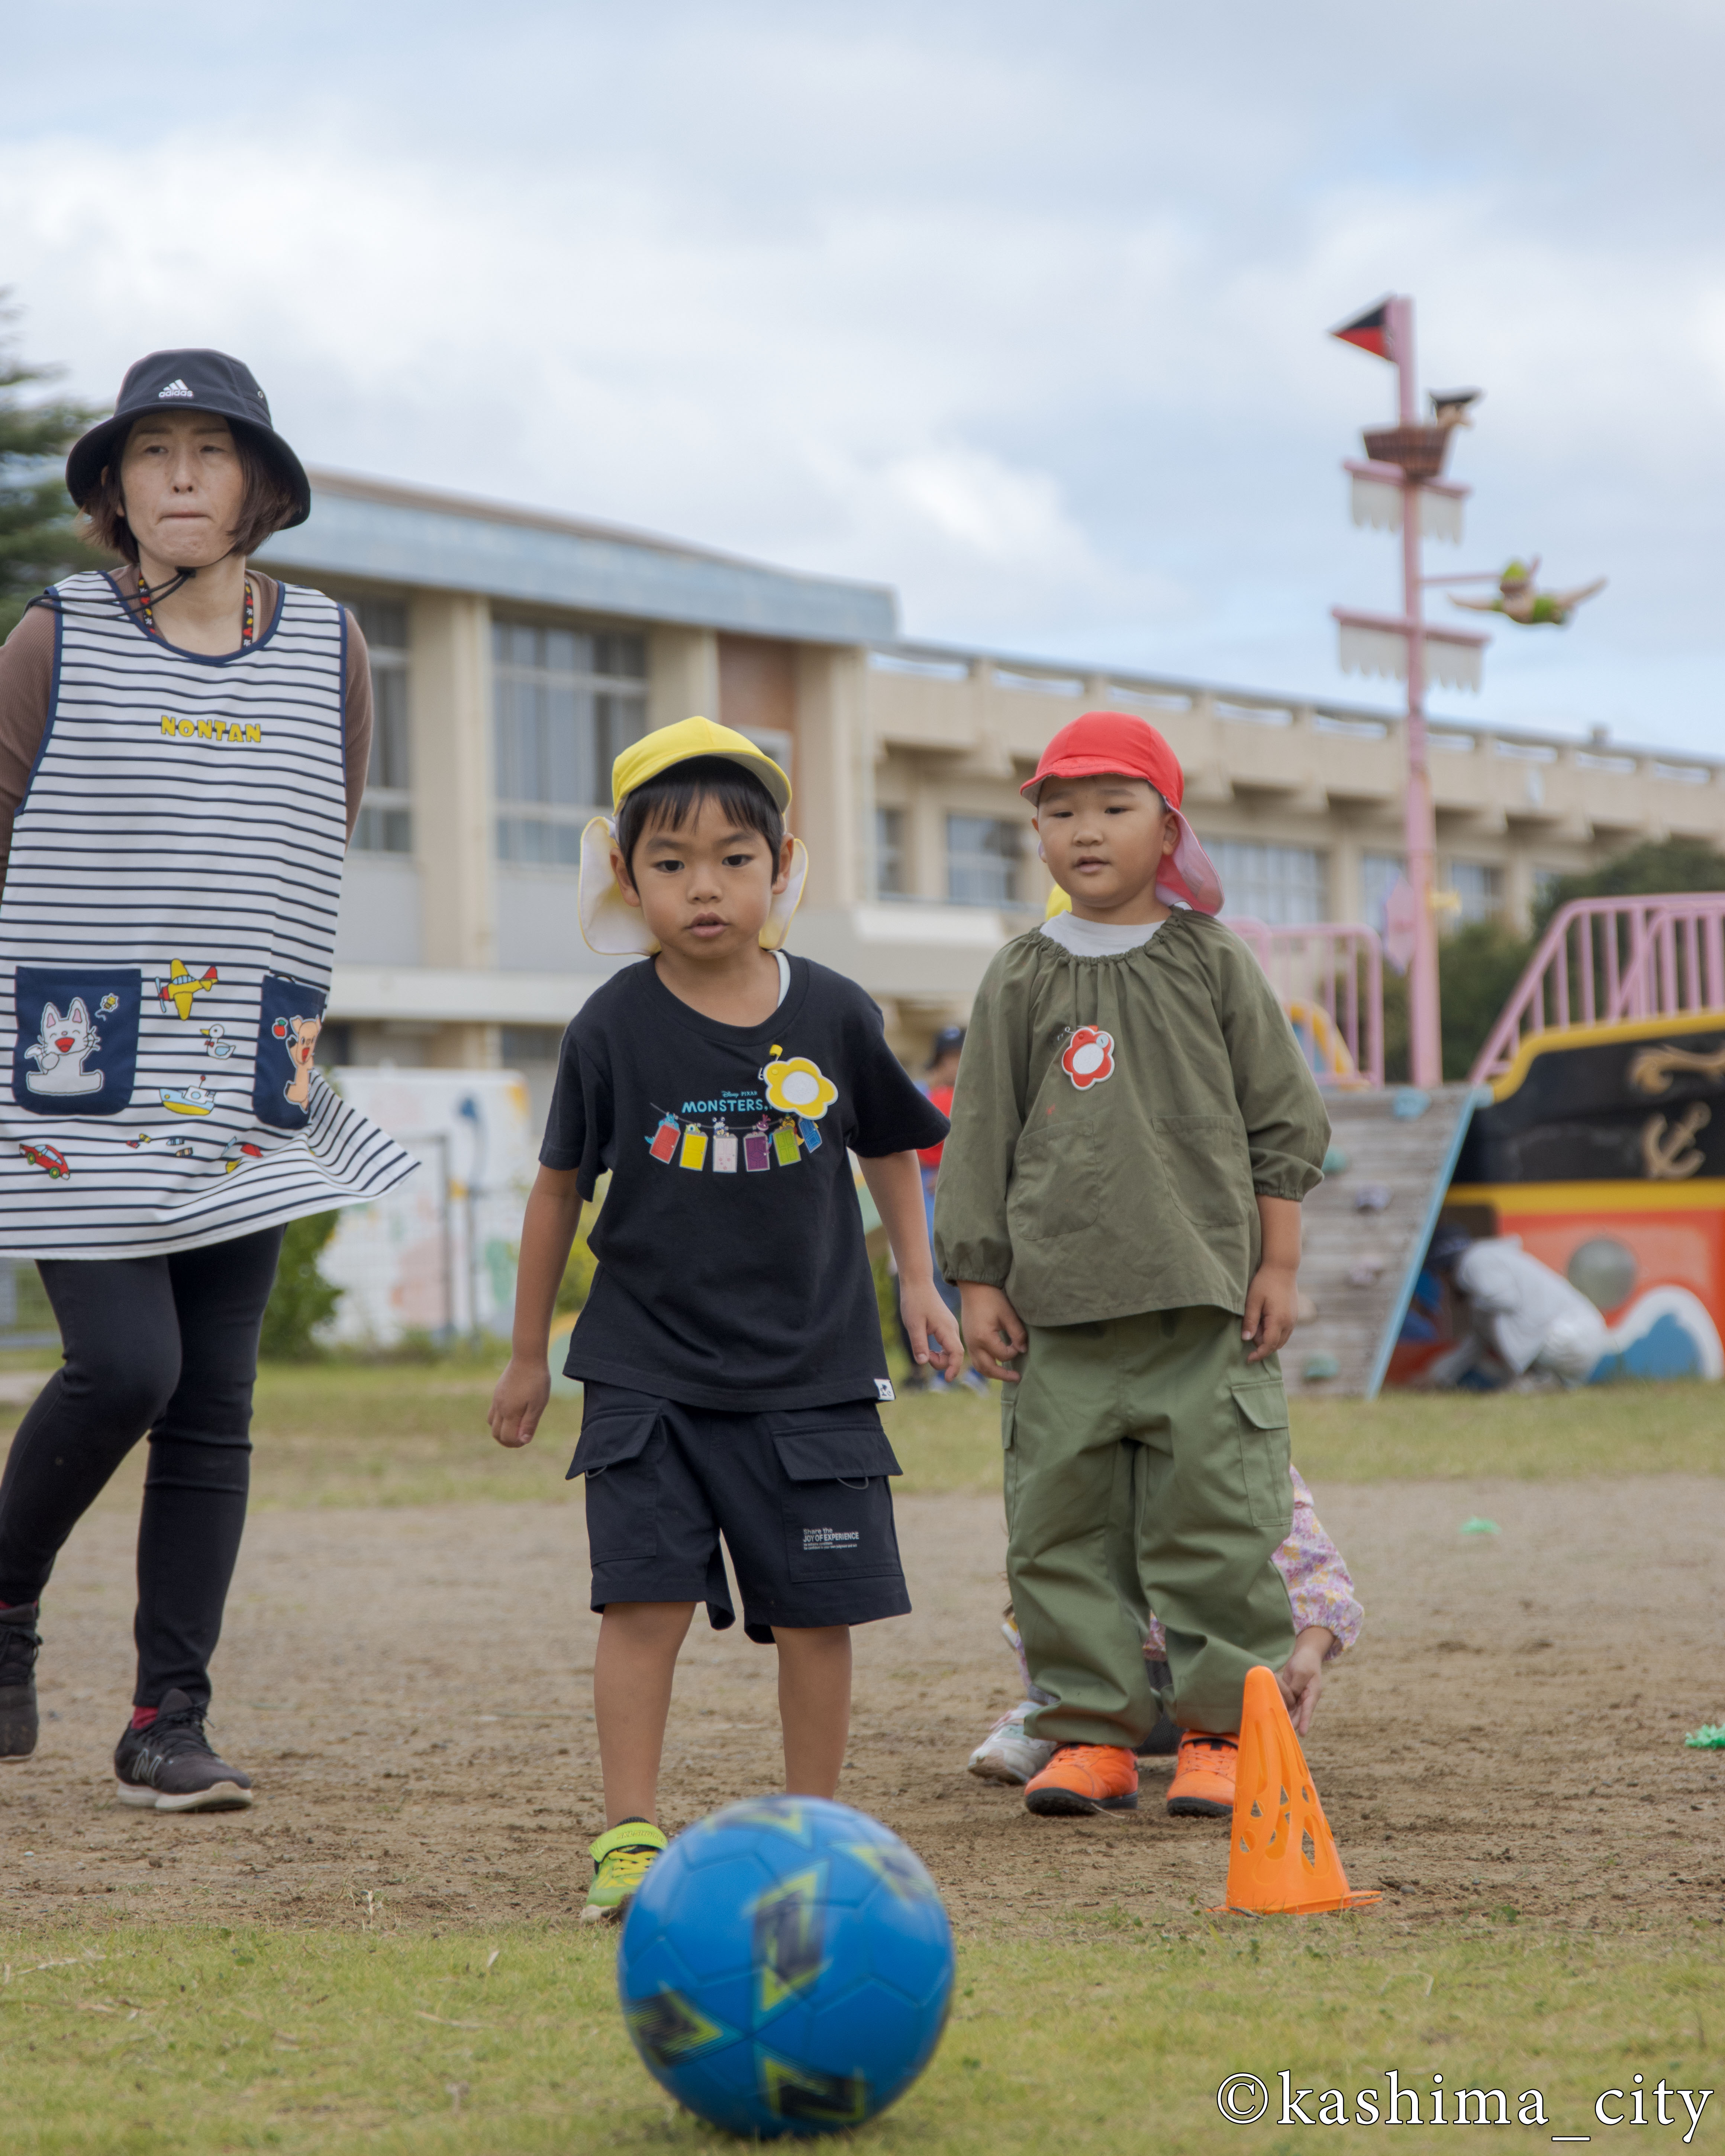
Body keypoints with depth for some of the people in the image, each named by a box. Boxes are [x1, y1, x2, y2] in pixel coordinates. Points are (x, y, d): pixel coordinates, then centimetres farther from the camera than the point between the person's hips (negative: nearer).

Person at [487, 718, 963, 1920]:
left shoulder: (833, 1017, -2)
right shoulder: (614, 1030, -5)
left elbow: (890, 1147, 15)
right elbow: (561, 1188, 6)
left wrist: (917, 1281, 10)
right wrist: (529, 1354, 10)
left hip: (811, 1370, 1)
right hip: (648, 1368, -1)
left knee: (819, 1612, 2)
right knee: (647, 1599, -9)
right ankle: (632, 1836, -2)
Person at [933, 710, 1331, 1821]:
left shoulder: (1215, 966, 6)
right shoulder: (1021, 981, 8)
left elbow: (1282, 1121, 8)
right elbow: (982, 1137, 10)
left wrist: (1277, 1264, 4)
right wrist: (978, 1279, 5)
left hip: (1205, 1302, -1)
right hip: (1060, 1309, 2)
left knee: (1213, 1520, -2)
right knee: (1063, 1524, 2)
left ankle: (1224, 1729, 7)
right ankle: (1093, 1730, 10)